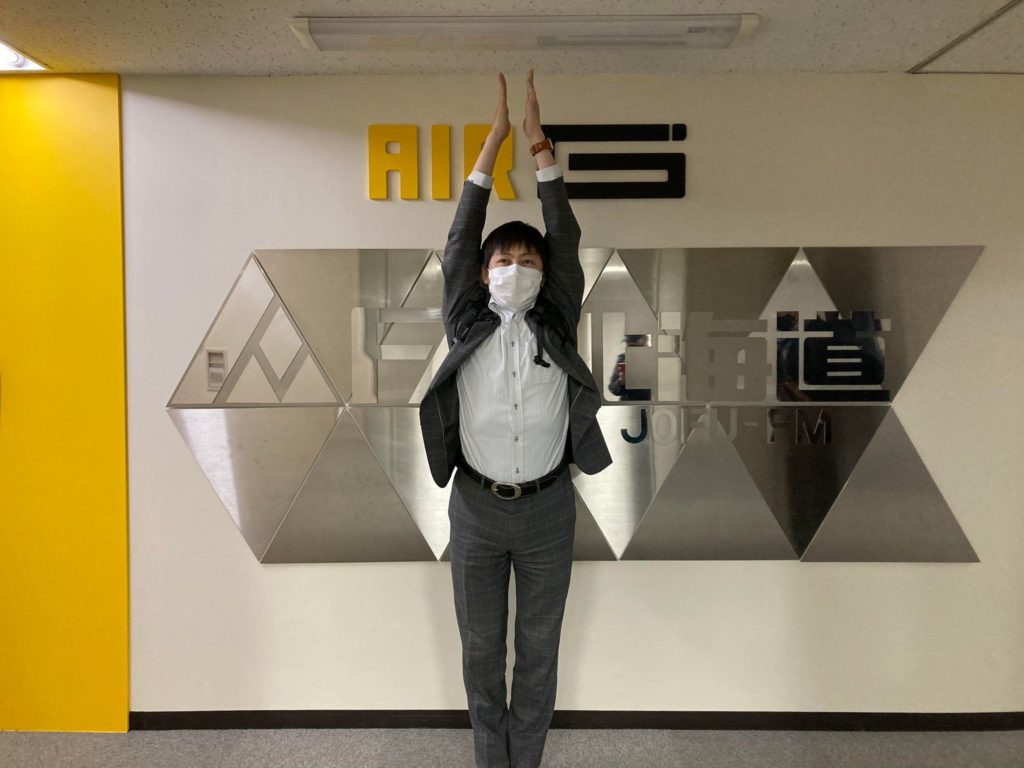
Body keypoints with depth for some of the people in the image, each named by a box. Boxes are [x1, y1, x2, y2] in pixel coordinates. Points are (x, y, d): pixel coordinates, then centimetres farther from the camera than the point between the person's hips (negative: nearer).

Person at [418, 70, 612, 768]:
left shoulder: (557, 325, 0)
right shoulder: (467, 325, -1)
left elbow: (566, 239, -5)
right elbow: (460, 242, -5)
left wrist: (540, 144, -6)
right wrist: (494, 142, -7)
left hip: (547, 508, 0)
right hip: (476, 507, 0)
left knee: (539, 646, 12)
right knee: (480, 646, 12)